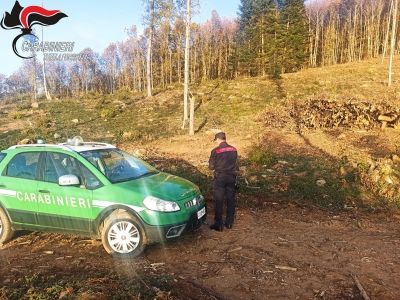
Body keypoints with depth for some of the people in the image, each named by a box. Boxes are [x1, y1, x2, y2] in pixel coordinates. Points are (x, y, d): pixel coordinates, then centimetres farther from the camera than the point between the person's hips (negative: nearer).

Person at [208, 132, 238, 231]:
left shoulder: (216, 151, -11)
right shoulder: (234, 150, 3)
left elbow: (211, 166, -5)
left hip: (220, 177, -4)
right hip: (231, 177, 4)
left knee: (219, 201, 3)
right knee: (230, 200, 12)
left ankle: (218, 224, 8)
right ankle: (229, 223, 20)